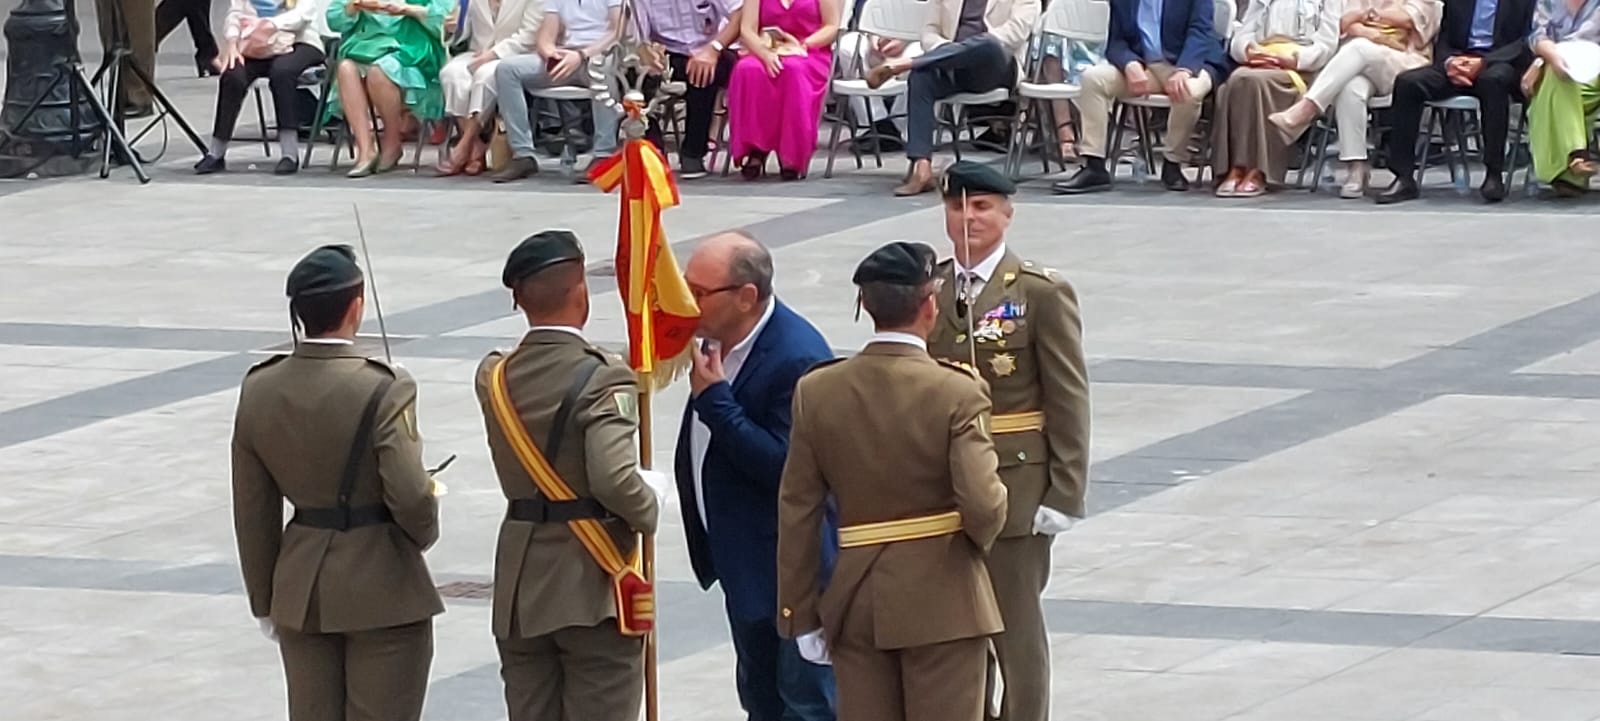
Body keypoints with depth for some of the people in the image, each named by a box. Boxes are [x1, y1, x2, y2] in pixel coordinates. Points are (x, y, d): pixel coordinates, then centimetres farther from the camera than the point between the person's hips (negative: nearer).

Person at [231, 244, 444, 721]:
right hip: (382, 591, -5)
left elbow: (253, 513, 5)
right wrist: (424, 534, 3)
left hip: (300, 592, 5)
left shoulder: (259, 391, -1)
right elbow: (410, 497, -21)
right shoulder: (384, 391, -18)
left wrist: (265, 601, 15)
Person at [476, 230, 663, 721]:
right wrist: (648, 510, -7)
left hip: (520, 588, 6)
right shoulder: (602, 379, -17)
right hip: (594, 588, -6)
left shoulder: (494, 377, 2)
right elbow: (614, 479, -28)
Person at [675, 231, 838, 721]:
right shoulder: (720, 337, 1)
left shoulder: (797, 359, -27)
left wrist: (714, 399, -28)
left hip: (790, 569, -10)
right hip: (742, 561, 10)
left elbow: (786, 467, -30)